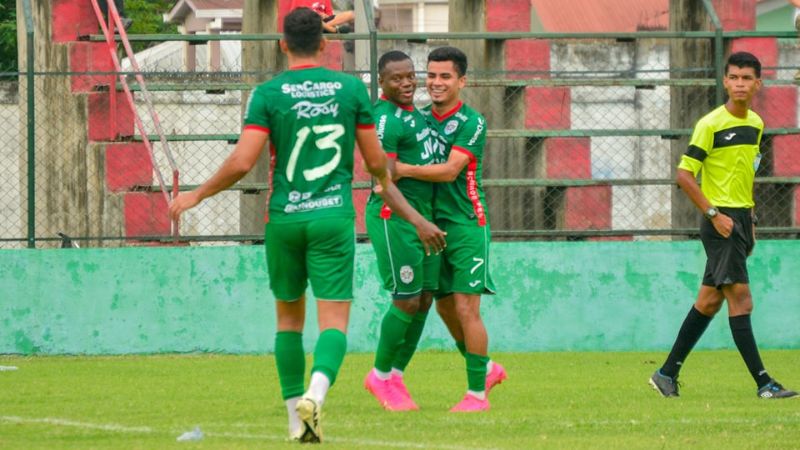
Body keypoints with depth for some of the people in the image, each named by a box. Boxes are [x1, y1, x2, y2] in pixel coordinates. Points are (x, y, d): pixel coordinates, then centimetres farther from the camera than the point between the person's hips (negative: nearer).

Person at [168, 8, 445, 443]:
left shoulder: (268, 94, -3)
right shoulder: (352, 88, 2)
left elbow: (242, 162, -9)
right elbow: (376, 162, 6)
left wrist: (197, 195, 6)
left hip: (284, 219, 1)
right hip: (334, 216, -1)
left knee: (289, 317, 17)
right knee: (334, 320, -3)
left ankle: (296, 417, 16)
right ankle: (315, 392, -30)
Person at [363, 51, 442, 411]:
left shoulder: (414, 113, 15)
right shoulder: (385, 120, -15)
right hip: (394, 218, -9)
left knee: (425, 300, 8)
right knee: (407, 301, -8)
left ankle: (396, 375, 18)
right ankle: (380, 376, 8)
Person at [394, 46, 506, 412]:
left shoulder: (471, 123, -10)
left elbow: (450, 170, -19)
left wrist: (402, 170, -20)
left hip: (466, 224, -7)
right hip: (433, 223, 7)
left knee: (466, 307, -9)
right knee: (444, 306, 12)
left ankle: (477, 393, -3)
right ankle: (486, 368, 32)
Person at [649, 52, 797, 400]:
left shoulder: (756, 124, 12)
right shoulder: (710, 125, -11)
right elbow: (684, 174, -13)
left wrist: (750, 220, 18)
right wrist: (715, 215, -17)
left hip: (742, 219, 8)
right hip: (721, 221, -8)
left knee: (709, 302, 11)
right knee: (740, 299, -10)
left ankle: (667, 373, 18)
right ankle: (763, 383, -12)